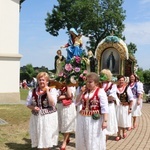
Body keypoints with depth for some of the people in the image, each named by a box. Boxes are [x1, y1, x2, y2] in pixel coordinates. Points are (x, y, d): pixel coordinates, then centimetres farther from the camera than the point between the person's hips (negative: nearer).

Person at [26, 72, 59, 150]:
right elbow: (28, 104, 10)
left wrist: (47, 91, -18)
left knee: (47, 137, 3)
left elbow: (52, 104, -18)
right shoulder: (33, 91, 4)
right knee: (38, 137, 12)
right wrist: (33, 107, -12)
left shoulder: (52, 90, -6)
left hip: (49, 117, -3)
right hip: (36, 117, 4)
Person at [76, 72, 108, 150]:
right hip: (83, 119, 6)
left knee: (94, 141, 5)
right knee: (82, 140, 16)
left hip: (95, 120, -6)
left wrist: (105, 121, -19)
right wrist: (81, 92, -2)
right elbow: (76, 102, 11)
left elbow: (104, 108, -14)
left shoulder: (100, 91, -10)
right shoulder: (85, 91, 8)